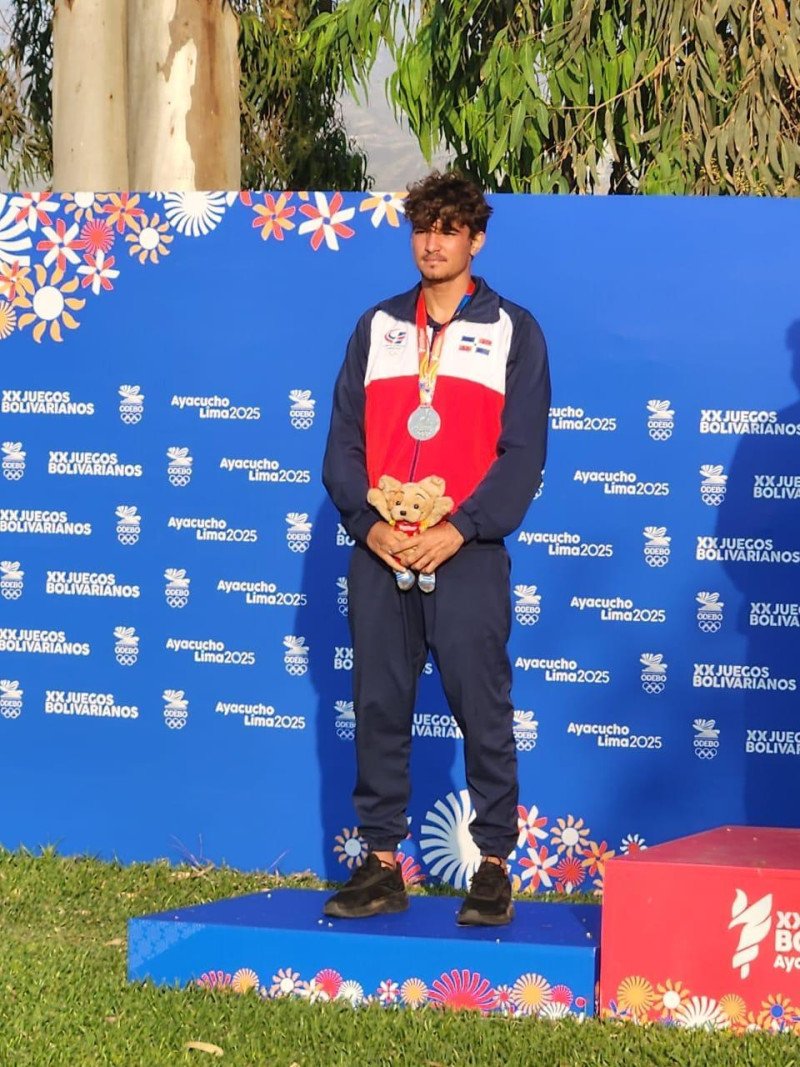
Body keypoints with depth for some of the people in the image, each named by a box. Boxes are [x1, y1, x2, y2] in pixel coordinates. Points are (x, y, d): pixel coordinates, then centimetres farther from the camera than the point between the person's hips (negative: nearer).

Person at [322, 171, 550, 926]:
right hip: (380, 554, 3)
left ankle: (493, 866, 3)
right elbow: (344, 440, 10)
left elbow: (523, 452, -2)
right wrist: (367, 523, -7)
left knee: (483, 713, -4)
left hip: (466, 554, -3)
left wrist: (460, 529, -14)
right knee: (378, 709, 4)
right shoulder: (377, 328, 15)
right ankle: (381, 865, 11)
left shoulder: (512, 331, 5)